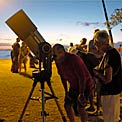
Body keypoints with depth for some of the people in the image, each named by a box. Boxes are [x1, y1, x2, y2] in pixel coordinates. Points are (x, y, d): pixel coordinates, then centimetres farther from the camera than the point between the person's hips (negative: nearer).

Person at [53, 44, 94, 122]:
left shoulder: (74, 59, -29)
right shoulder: (58, 62, -7)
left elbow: (82, 76, -27)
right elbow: (63, 76, 7)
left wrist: (81, 94, -25)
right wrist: (66, 91, 7)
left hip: (85, 84, -7)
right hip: (74, 85, 7)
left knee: (80, 108, -12)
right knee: (67, 105, 9)